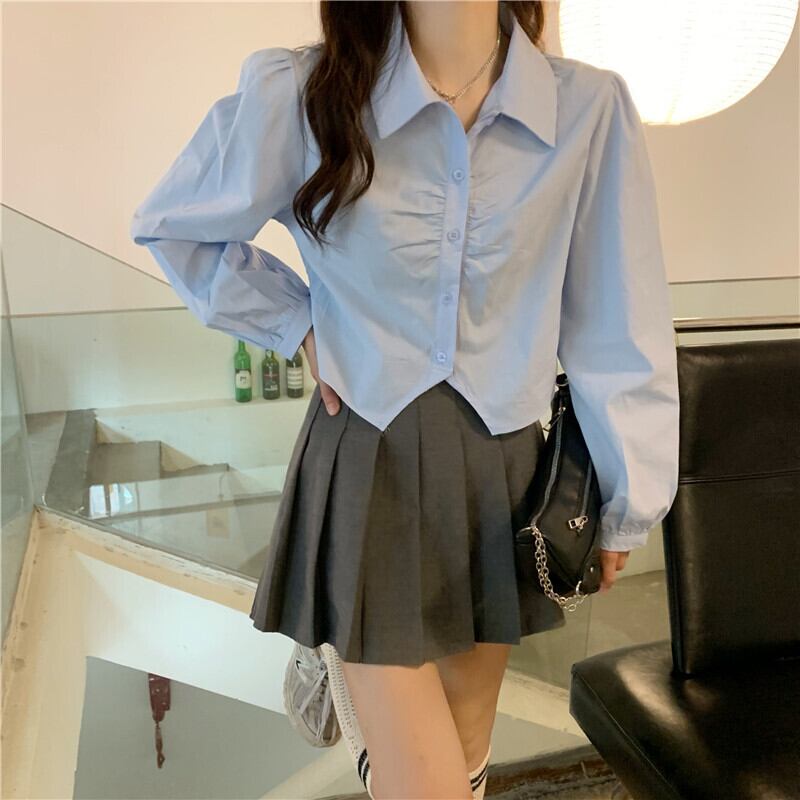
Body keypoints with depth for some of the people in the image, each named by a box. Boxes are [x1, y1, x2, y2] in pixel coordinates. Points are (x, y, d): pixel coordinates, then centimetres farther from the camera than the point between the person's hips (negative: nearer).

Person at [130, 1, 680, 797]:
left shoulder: (590, 108, -8)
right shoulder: (300, 97, -10)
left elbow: (616, 330, -1)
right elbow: (169, 225, 7)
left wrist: (626, 500, 5)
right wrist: (296, 324, -3)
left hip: (503, 471, 3)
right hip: (369, 468, -2)